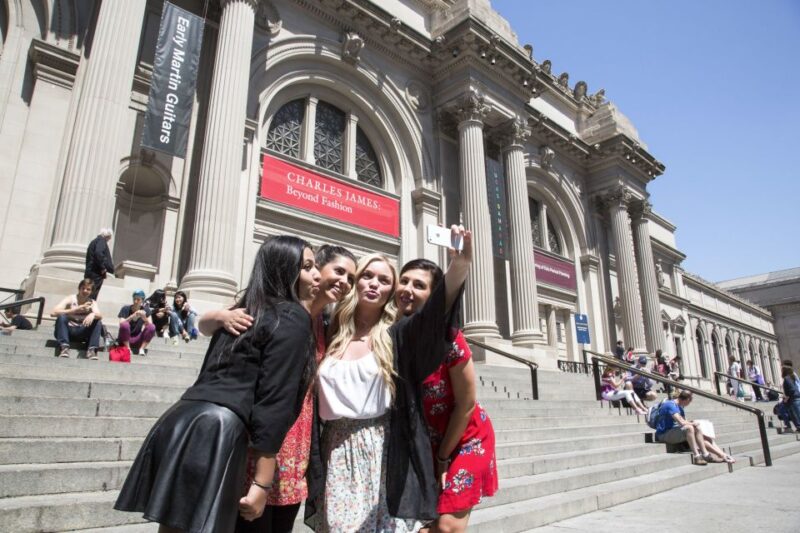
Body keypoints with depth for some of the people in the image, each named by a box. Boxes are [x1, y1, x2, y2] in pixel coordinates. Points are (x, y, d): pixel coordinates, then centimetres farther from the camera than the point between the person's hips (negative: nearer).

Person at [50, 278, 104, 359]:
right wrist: (76, 310, -29)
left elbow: (100, 316, -18)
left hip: (82, 333, 2)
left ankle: (91, 350, -30)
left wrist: (93, 314, -42)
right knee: (62, 317, -28)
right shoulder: (70, 299, -6)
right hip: (68, 331, -2)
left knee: (98, 321, -21)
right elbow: (53, 312, -22)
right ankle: (64, 347, -34)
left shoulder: (92, 303, 1)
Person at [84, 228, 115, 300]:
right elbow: (98, 253, -23)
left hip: (90, 272, 9)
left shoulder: (94, 241, 22)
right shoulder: (102, 240, -6)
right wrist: (103, 267, -16)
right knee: (92, 297, -10)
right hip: (96, 273, -9)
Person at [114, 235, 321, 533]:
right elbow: (276, 399, -10)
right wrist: (262, 483, -9)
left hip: (182, 420, 9)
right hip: (219, 431, -9)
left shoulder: (242, 312, 21)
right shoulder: (294, 318, -4)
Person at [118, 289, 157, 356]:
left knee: (152, 327, -22)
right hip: (124, 340, -2)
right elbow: (121, 324, -20)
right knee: (124, 325, -32)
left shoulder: (145, 310, 1)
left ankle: (142, 348, -19)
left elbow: (149, 325, -9)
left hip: (137, 340, 2)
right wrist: (133, 316, -33)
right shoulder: (125, 309, -6)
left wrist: (144, 318, -27)